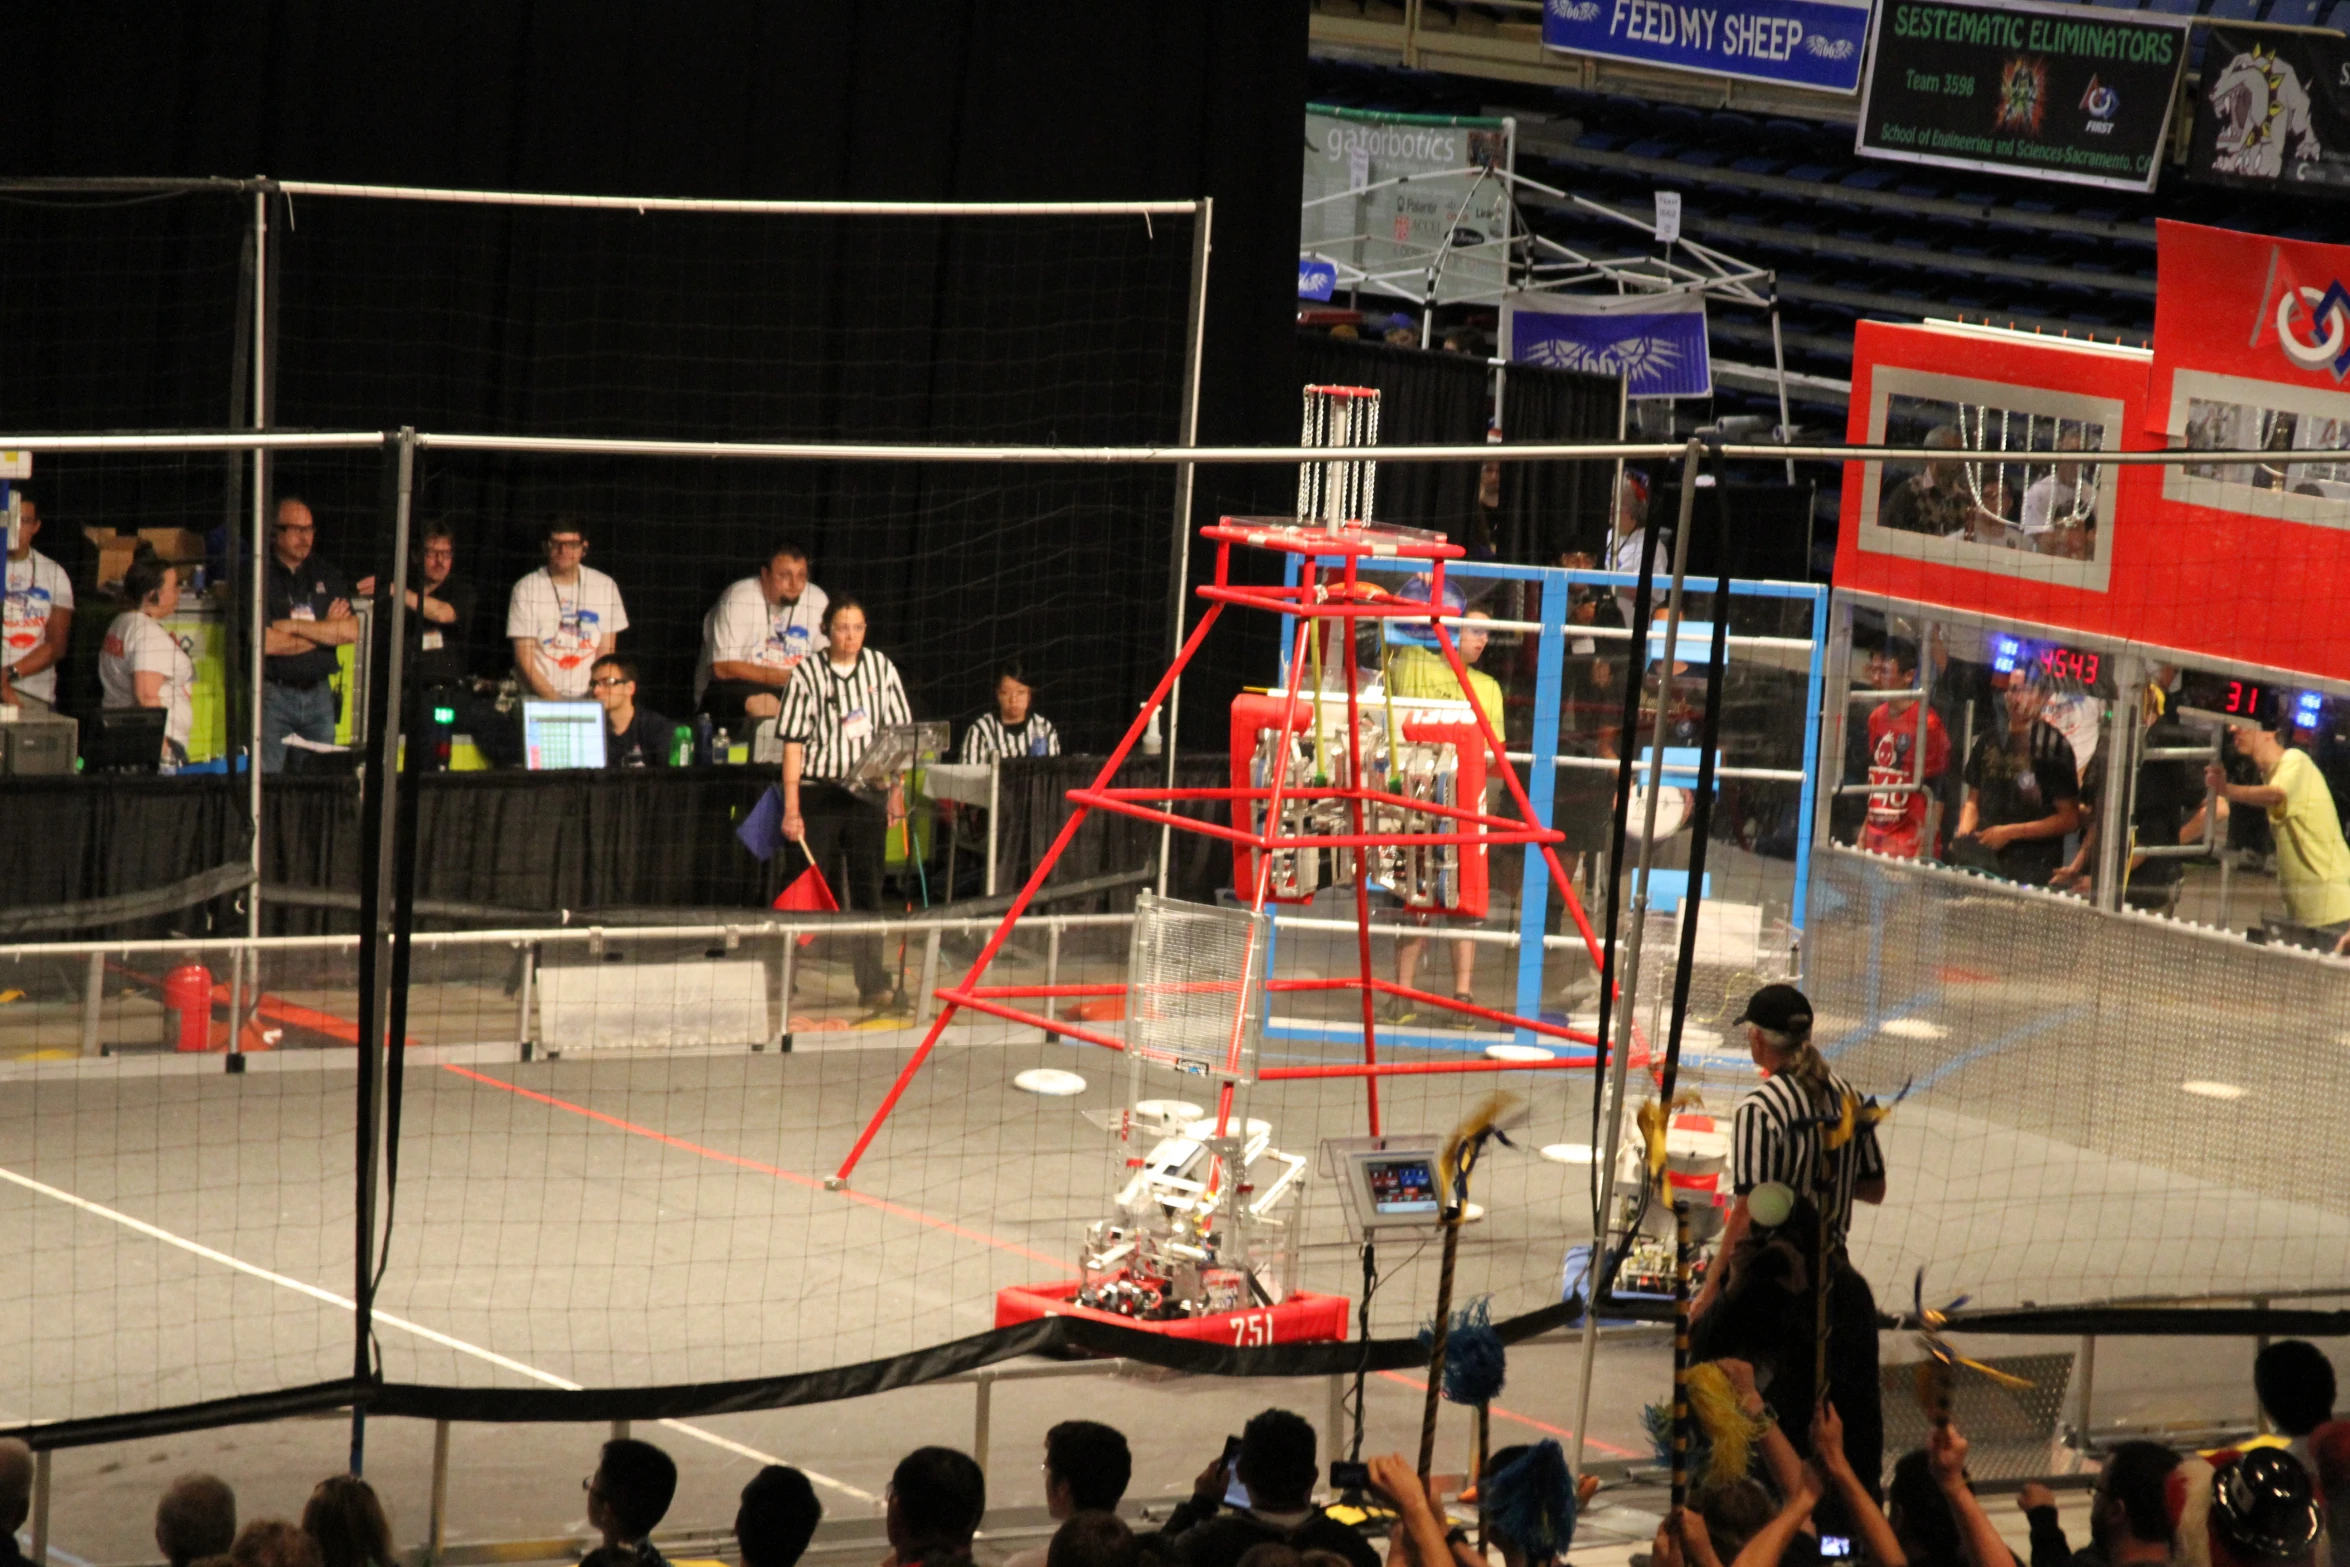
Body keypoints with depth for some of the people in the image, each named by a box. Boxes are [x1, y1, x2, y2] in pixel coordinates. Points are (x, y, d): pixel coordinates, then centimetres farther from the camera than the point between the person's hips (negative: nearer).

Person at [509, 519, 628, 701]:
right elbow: (524, 659, -3)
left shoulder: (605, 587, 8)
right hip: (539, 699, -2)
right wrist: (553, 701, -14)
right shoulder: (526, 589, 0)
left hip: (587, 695, 2)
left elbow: (605, 652, 8)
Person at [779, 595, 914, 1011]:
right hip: (819, 793, -2)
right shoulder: (807, 675, -3)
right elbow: (794, 741, -3)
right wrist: (791, 807, -8)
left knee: (867, 889, 0)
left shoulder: (880, 667, 5)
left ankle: (872, 983, 0)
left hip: (867, 793, 2)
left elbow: (896, 731, 10)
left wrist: (898, 790, 4)